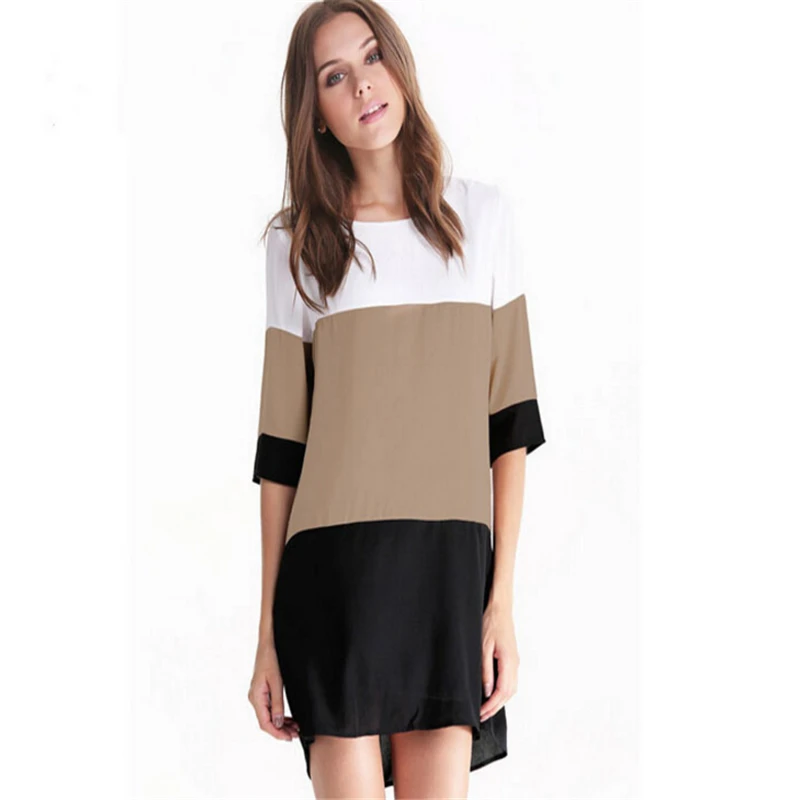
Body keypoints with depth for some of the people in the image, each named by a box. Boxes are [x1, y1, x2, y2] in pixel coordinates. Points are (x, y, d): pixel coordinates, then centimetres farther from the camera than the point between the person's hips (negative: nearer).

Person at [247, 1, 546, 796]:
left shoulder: (482, 214, 8)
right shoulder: (299, 241, 6)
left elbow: (509, 423, 6)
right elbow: (279, 452, 4)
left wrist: (502, 599, -1)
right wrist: (268, 633, 2)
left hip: (451, 565, 1)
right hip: (335, 567, -1)